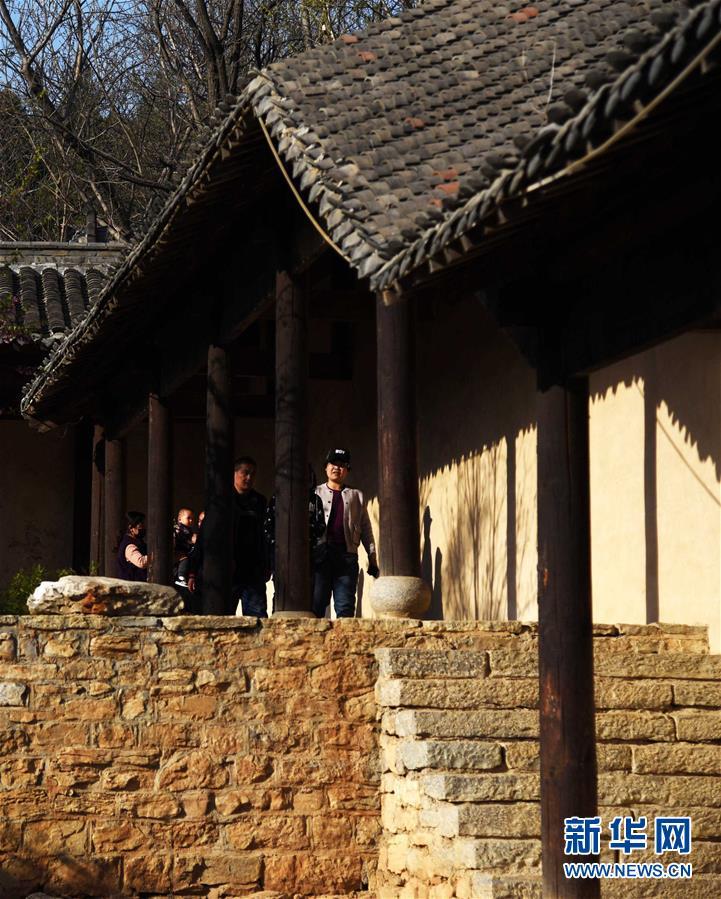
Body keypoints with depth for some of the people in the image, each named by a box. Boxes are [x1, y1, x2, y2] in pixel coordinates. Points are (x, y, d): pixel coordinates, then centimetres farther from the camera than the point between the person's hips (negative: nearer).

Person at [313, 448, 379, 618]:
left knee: (346, 607, -5)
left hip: (347, 555, 1)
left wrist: (372, 558, 7)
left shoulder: (356, 496, 21)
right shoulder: (315, 494, 16)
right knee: (316, 604, -7)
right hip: (320, 553, -1)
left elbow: (365, 528, 16)